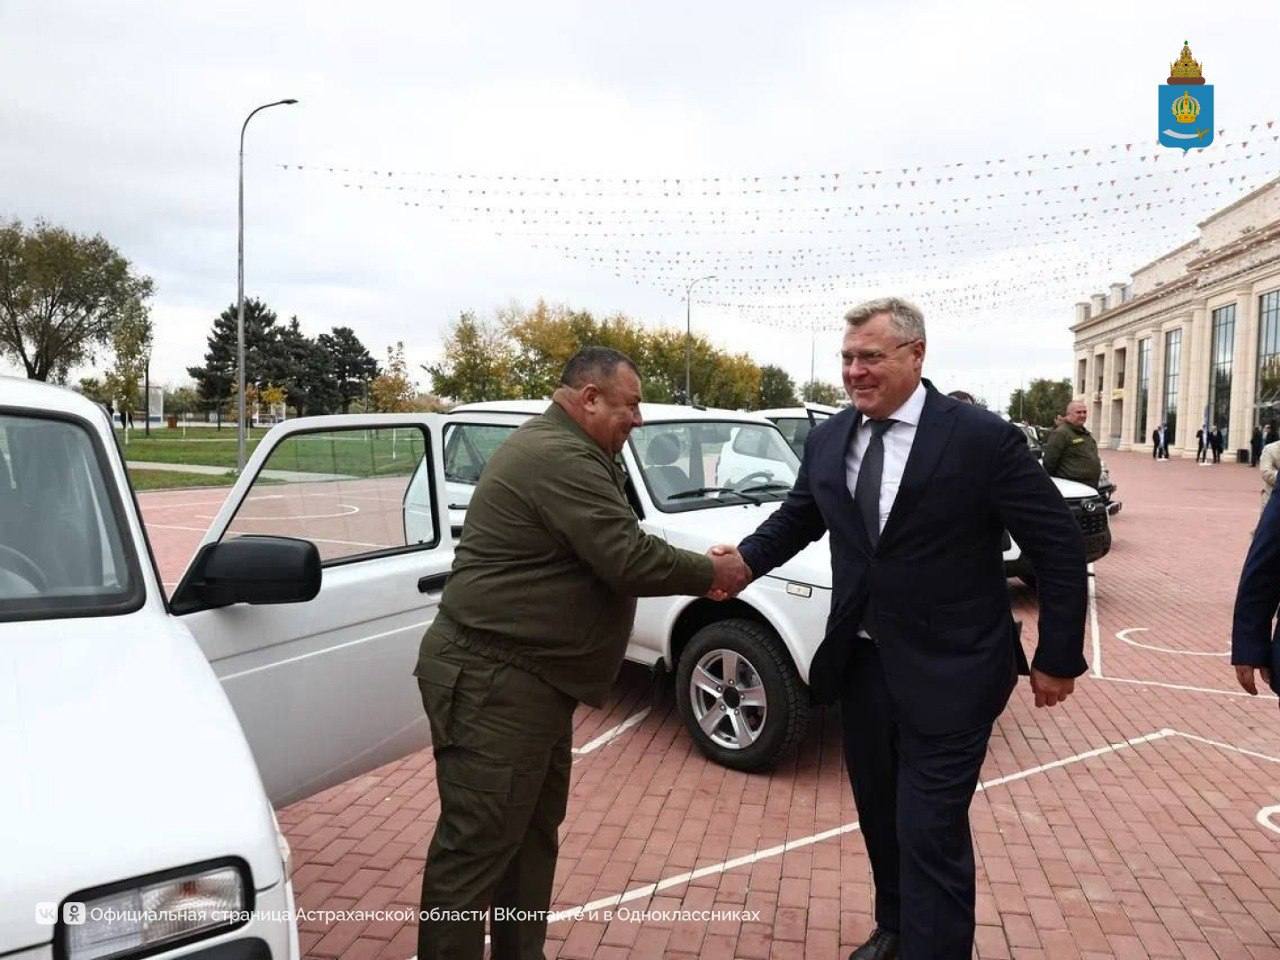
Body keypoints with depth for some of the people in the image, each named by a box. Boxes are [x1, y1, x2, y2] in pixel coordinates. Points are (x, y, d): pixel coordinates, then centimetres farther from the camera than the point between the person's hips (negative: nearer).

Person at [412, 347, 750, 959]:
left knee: (533, 835, 19)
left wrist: (699, 569, 7)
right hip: (492, 681, -11)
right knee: (476, 849, -1)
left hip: (527, 678, 11)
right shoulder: (560, 457, -20)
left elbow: (612, 556, 17)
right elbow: (630, 560, -24)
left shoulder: (560, 450, 16)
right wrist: (711, 574, -9)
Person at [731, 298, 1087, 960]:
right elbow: (796, 519, 14)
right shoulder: (827, 440, 1)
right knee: (879, 816, 21)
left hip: (947, 675, -5)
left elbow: (1060, 547, -8)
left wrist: (1058, 659, -6)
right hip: (861, 663, 6)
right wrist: (743, 559, -4)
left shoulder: (982, 438, -14)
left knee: (930, 834, -1)